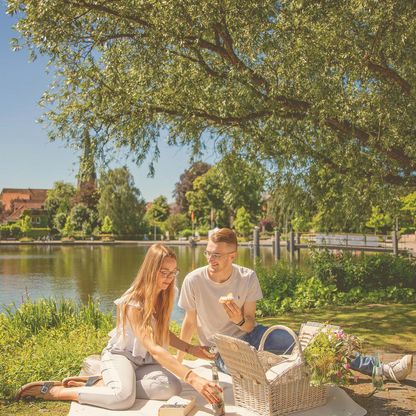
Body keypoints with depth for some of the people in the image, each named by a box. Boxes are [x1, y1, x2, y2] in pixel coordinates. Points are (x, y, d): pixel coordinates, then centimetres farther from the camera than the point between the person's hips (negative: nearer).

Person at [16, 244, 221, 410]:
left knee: (171, 386, -25)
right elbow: (153, 349, -36)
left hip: (144, 360, 7)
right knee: (123, 396, -38)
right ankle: (55, 391, -15)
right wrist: (193, 378, -45)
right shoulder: (133, 304, -26)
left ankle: (95, 383, -12)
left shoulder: (164, 295, -2)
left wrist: (190, 348, -4)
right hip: (119, 355, -7)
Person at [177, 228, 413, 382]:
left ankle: (382, 369, -7)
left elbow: (250, 324, -5)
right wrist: (178, 361, 4)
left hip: (249, 334, 2)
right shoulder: (194, 281, -17)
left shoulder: (247, 277, -12)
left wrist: (240, 321, -28)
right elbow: (190, 322, -3)